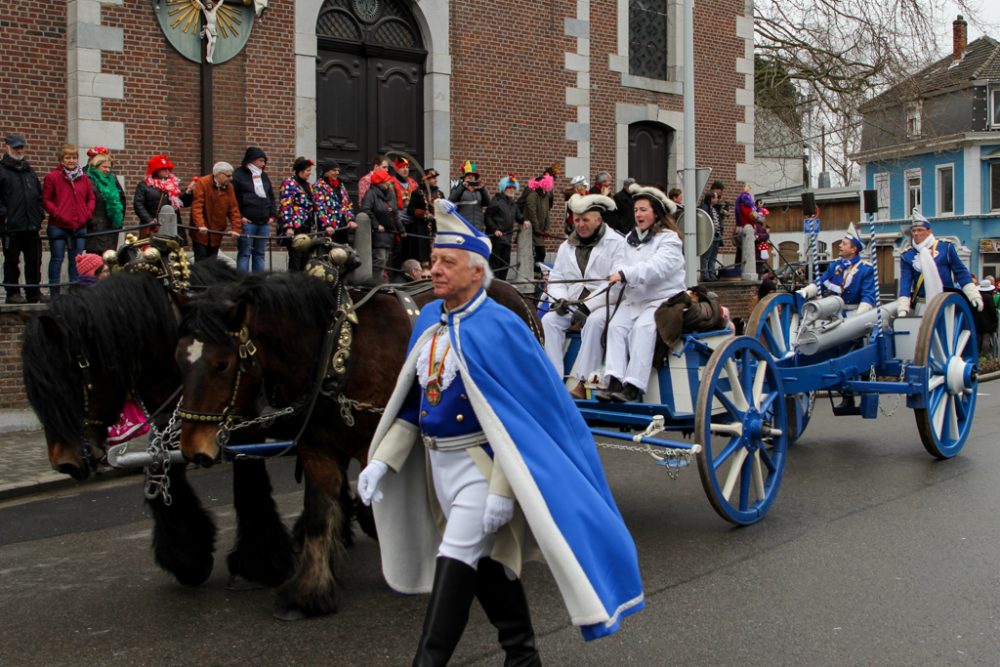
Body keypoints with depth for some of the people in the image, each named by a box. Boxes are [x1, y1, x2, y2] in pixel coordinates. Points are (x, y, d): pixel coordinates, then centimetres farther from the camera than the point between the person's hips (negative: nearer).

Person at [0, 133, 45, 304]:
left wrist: (40, 214, 12)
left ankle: (34, 292, 15)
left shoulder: (30, 171, 18)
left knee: (34, 260, 7)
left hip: (32, 226, 6)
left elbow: (39, 195, 23)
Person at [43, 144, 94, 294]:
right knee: (57, 259, 1)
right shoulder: (52, 177, -3)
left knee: (77, 260, 8)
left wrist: (88, 214, 1)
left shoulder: (83, 177, 10)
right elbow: (45, 200, -4)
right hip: (58, 227, -4)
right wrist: (58, 214, -13)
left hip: (80, 226, 4)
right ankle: (54, 291, 6)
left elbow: (91, 198, 15)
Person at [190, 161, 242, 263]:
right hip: (201, 232, -5)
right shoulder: (202, 183, -12)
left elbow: (233, 208, 2)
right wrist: (200, 225, -31)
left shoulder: (229, 187, 4)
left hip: (217, 232, 5)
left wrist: (236, 228, -8)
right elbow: (196, 206, -20)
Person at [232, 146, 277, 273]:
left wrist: (273, 215, 11)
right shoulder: (238, 175, -3)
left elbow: (271, 197, 23)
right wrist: (239, 217, -13)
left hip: (264, 223, 6)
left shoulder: (264, 176, 18)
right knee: (244, 253, -6)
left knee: (260, 253, 9)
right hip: (247, 222, -6)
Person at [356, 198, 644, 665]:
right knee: (487, 559, 18)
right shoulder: (428, 320, 5)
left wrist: (501, 491, -23)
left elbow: (515, 418, -20)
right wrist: (381, 461, 6)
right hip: (437, 461, 8)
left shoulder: (497, 328, -18)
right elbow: (410, 400, 12)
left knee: (455, 560, -10)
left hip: (482, 463, -8)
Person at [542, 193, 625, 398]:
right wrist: (559, 300, -8)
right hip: (573, 303, 5)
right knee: (549, 320, -22)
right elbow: (556, 278, 15)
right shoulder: (566, 247, 18)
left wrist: (588, 305, -21)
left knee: (594, 321, -36)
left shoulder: (617, 243, -2)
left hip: (604, 304, -5)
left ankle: (582, 384, -35)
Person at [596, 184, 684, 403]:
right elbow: (625, 265, 10)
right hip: (634, 299, 6)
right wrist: (618, 274, -14)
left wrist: (626, 274, -30)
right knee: (616, 326, -21)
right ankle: (614, 382, -31)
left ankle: (633, 387, -34)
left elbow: (657, 267, -19)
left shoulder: (669, 239, -2)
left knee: (642, 327, -31)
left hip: (663, 299, -6)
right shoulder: (631, 239, 21)